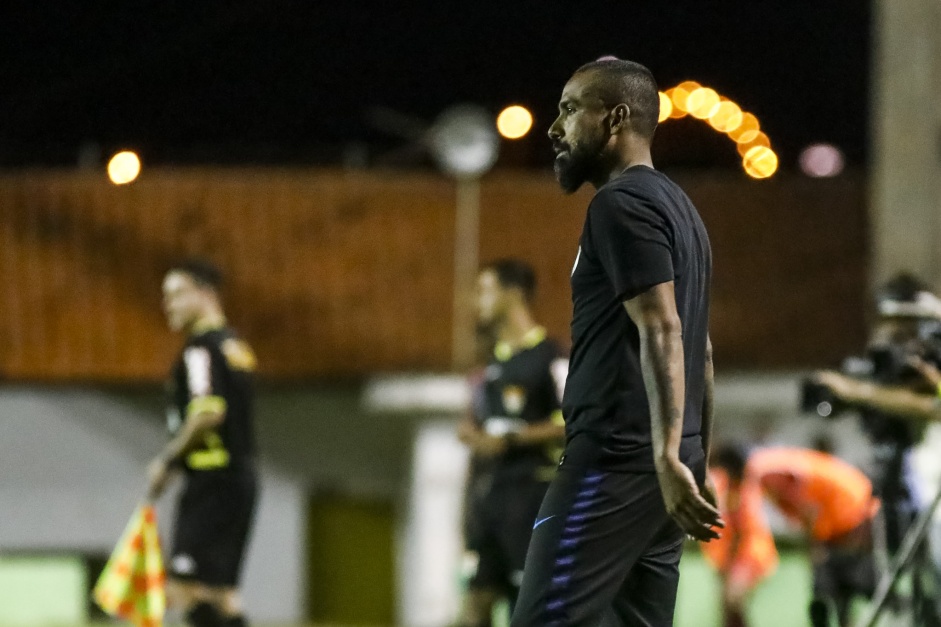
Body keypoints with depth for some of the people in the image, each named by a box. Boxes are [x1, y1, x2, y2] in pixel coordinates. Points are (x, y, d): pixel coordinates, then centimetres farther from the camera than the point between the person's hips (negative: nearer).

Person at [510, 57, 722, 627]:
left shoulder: (621, 204, -9)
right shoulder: (676, 207, 22)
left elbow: (661, 332, -20)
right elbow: (700, 351, 23)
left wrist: (668, 456, -27)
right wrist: (701, 466, 24)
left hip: (618, 455, -10)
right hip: (661, 461, 10)